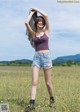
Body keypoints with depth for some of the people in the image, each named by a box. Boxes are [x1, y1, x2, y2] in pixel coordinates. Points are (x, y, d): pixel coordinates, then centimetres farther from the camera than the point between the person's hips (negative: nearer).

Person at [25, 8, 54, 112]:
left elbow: (46, 16, -4)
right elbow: (26, 23, -3)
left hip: (46, 56, -2)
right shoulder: (33, 34, 11)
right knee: (34, 82, -9)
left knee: (48, 82, 5)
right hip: (36, 57, 2)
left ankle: (52, 99, 28)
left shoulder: (46, 31, 7)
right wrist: (32, 12, 12)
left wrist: (36, 9, 10)